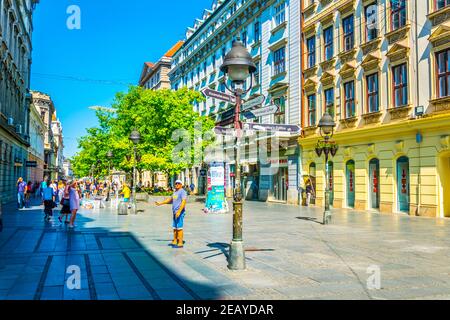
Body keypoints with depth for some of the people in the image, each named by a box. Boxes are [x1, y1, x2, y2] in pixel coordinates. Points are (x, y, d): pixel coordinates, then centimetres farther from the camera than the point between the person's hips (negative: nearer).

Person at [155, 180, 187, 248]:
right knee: (175, 227, 12)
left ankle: (180, 243, -7)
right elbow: (170, 199, 30)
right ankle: (175, 241, 20)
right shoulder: (175, 192, 19)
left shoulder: (182, 192, -9)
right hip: (175, 212, 9)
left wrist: (179, 211, -29)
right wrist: (160, 203, 29)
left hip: (180, 212, -9)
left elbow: (183, 201, -21)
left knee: (179, 227, -9)